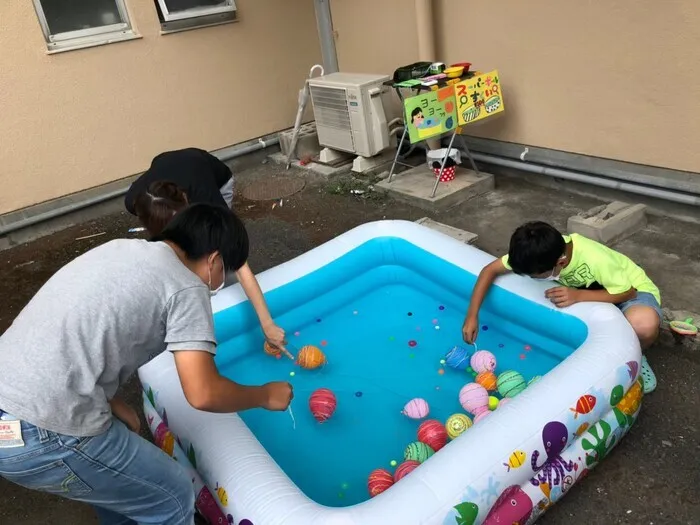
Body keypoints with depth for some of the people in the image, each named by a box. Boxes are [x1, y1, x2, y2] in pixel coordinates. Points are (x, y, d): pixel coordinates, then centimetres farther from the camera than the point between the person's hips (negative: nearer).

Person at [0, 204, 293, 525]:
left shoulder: (120, 248, 15)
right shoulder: (186, 288, -9)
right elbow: (202, 394, -15)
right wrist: (266, 395, 3)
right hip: (41, 436, -9)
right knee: (173, 498, 11)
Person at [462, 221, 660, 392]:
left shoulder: (596, 260, -39)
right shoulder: (542, 252, -24)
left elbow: (627, 292, -24)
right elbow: (490, 270, -17)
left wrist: (578, 295, -40)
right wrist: (472, 315, -24)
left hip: (632, 288, -5)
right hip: (591, 287, 5)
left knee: (643, 324, -39)